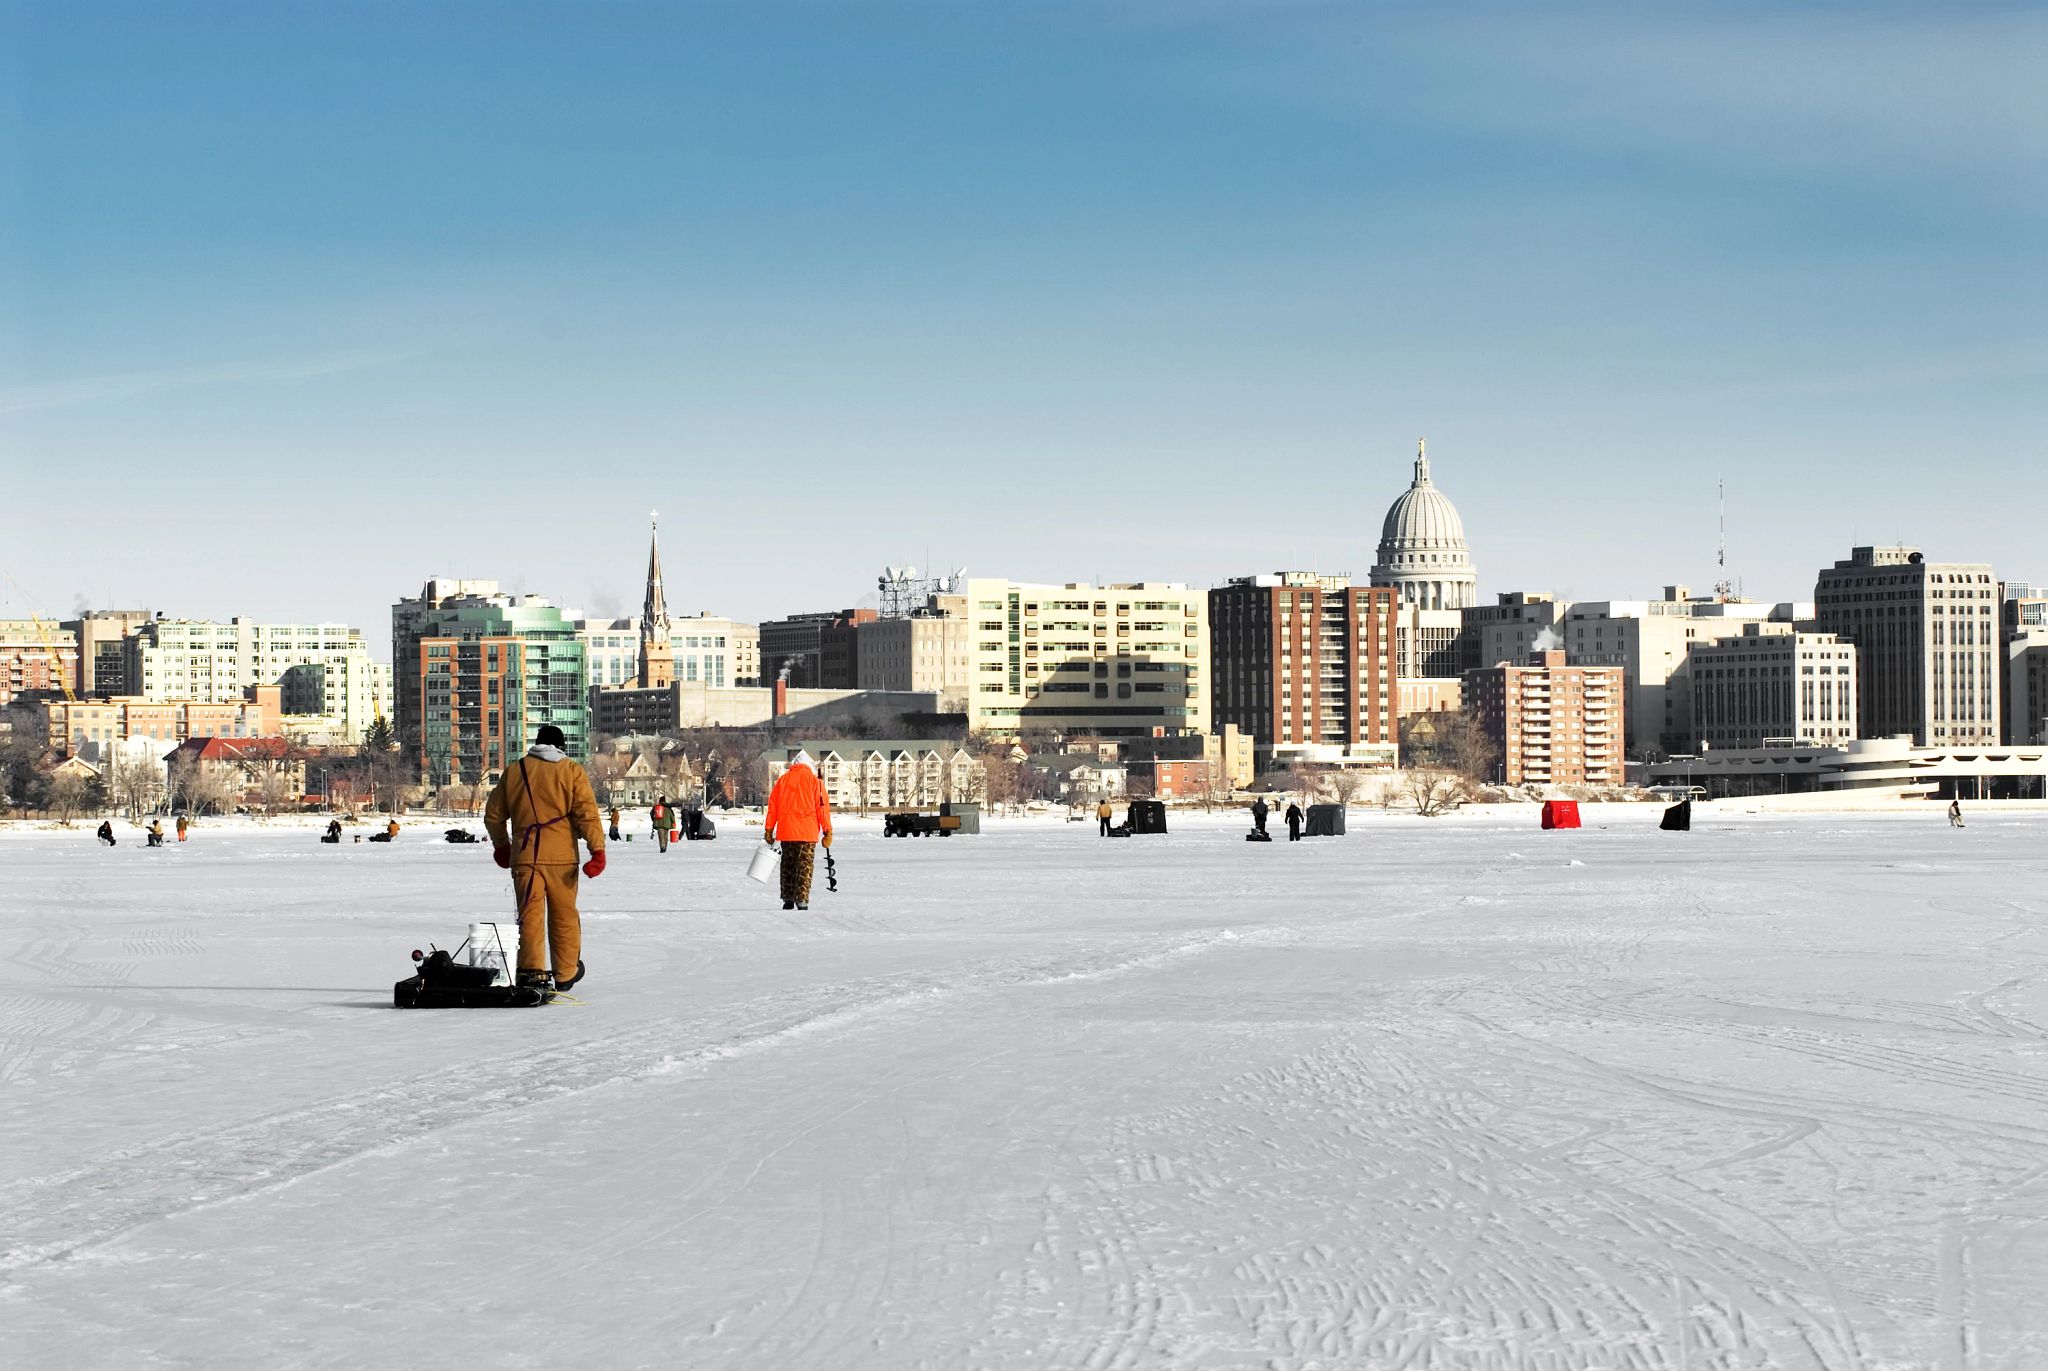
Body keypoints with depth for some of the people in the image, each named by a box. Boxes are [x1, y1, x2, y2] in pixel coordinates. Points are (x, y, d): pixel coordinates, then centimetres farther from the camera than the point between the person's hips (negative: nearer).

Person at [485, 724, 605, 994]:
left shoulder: (514, 771, 9)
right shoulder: (572, 771, 2)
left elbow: (493, 814, 16)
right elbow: (587, 813, -8)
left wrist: (501, 845, 31)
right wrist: (598, 849, -10)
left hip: (524, 856, 1)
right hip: (561, 857, -1)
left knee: (530, 914, 0)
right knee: (564, 915, 11)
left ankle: (532, 970, -16)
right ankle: (565, 974, 18)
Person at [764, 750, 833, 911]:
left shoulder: (782, 780, 10)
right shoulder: (814, 780, 0)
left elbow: (772, 806, 9)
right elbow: (822, 807, -4)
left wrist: (769, 830, 14)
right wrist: (828, 831, -1)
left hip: (786, 832, 3)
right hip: (807, 832, -3)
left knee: (788, 866, 14)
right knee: (804, 867, -2)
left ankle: (788, 899, 18)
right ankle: (801, 900, -12)